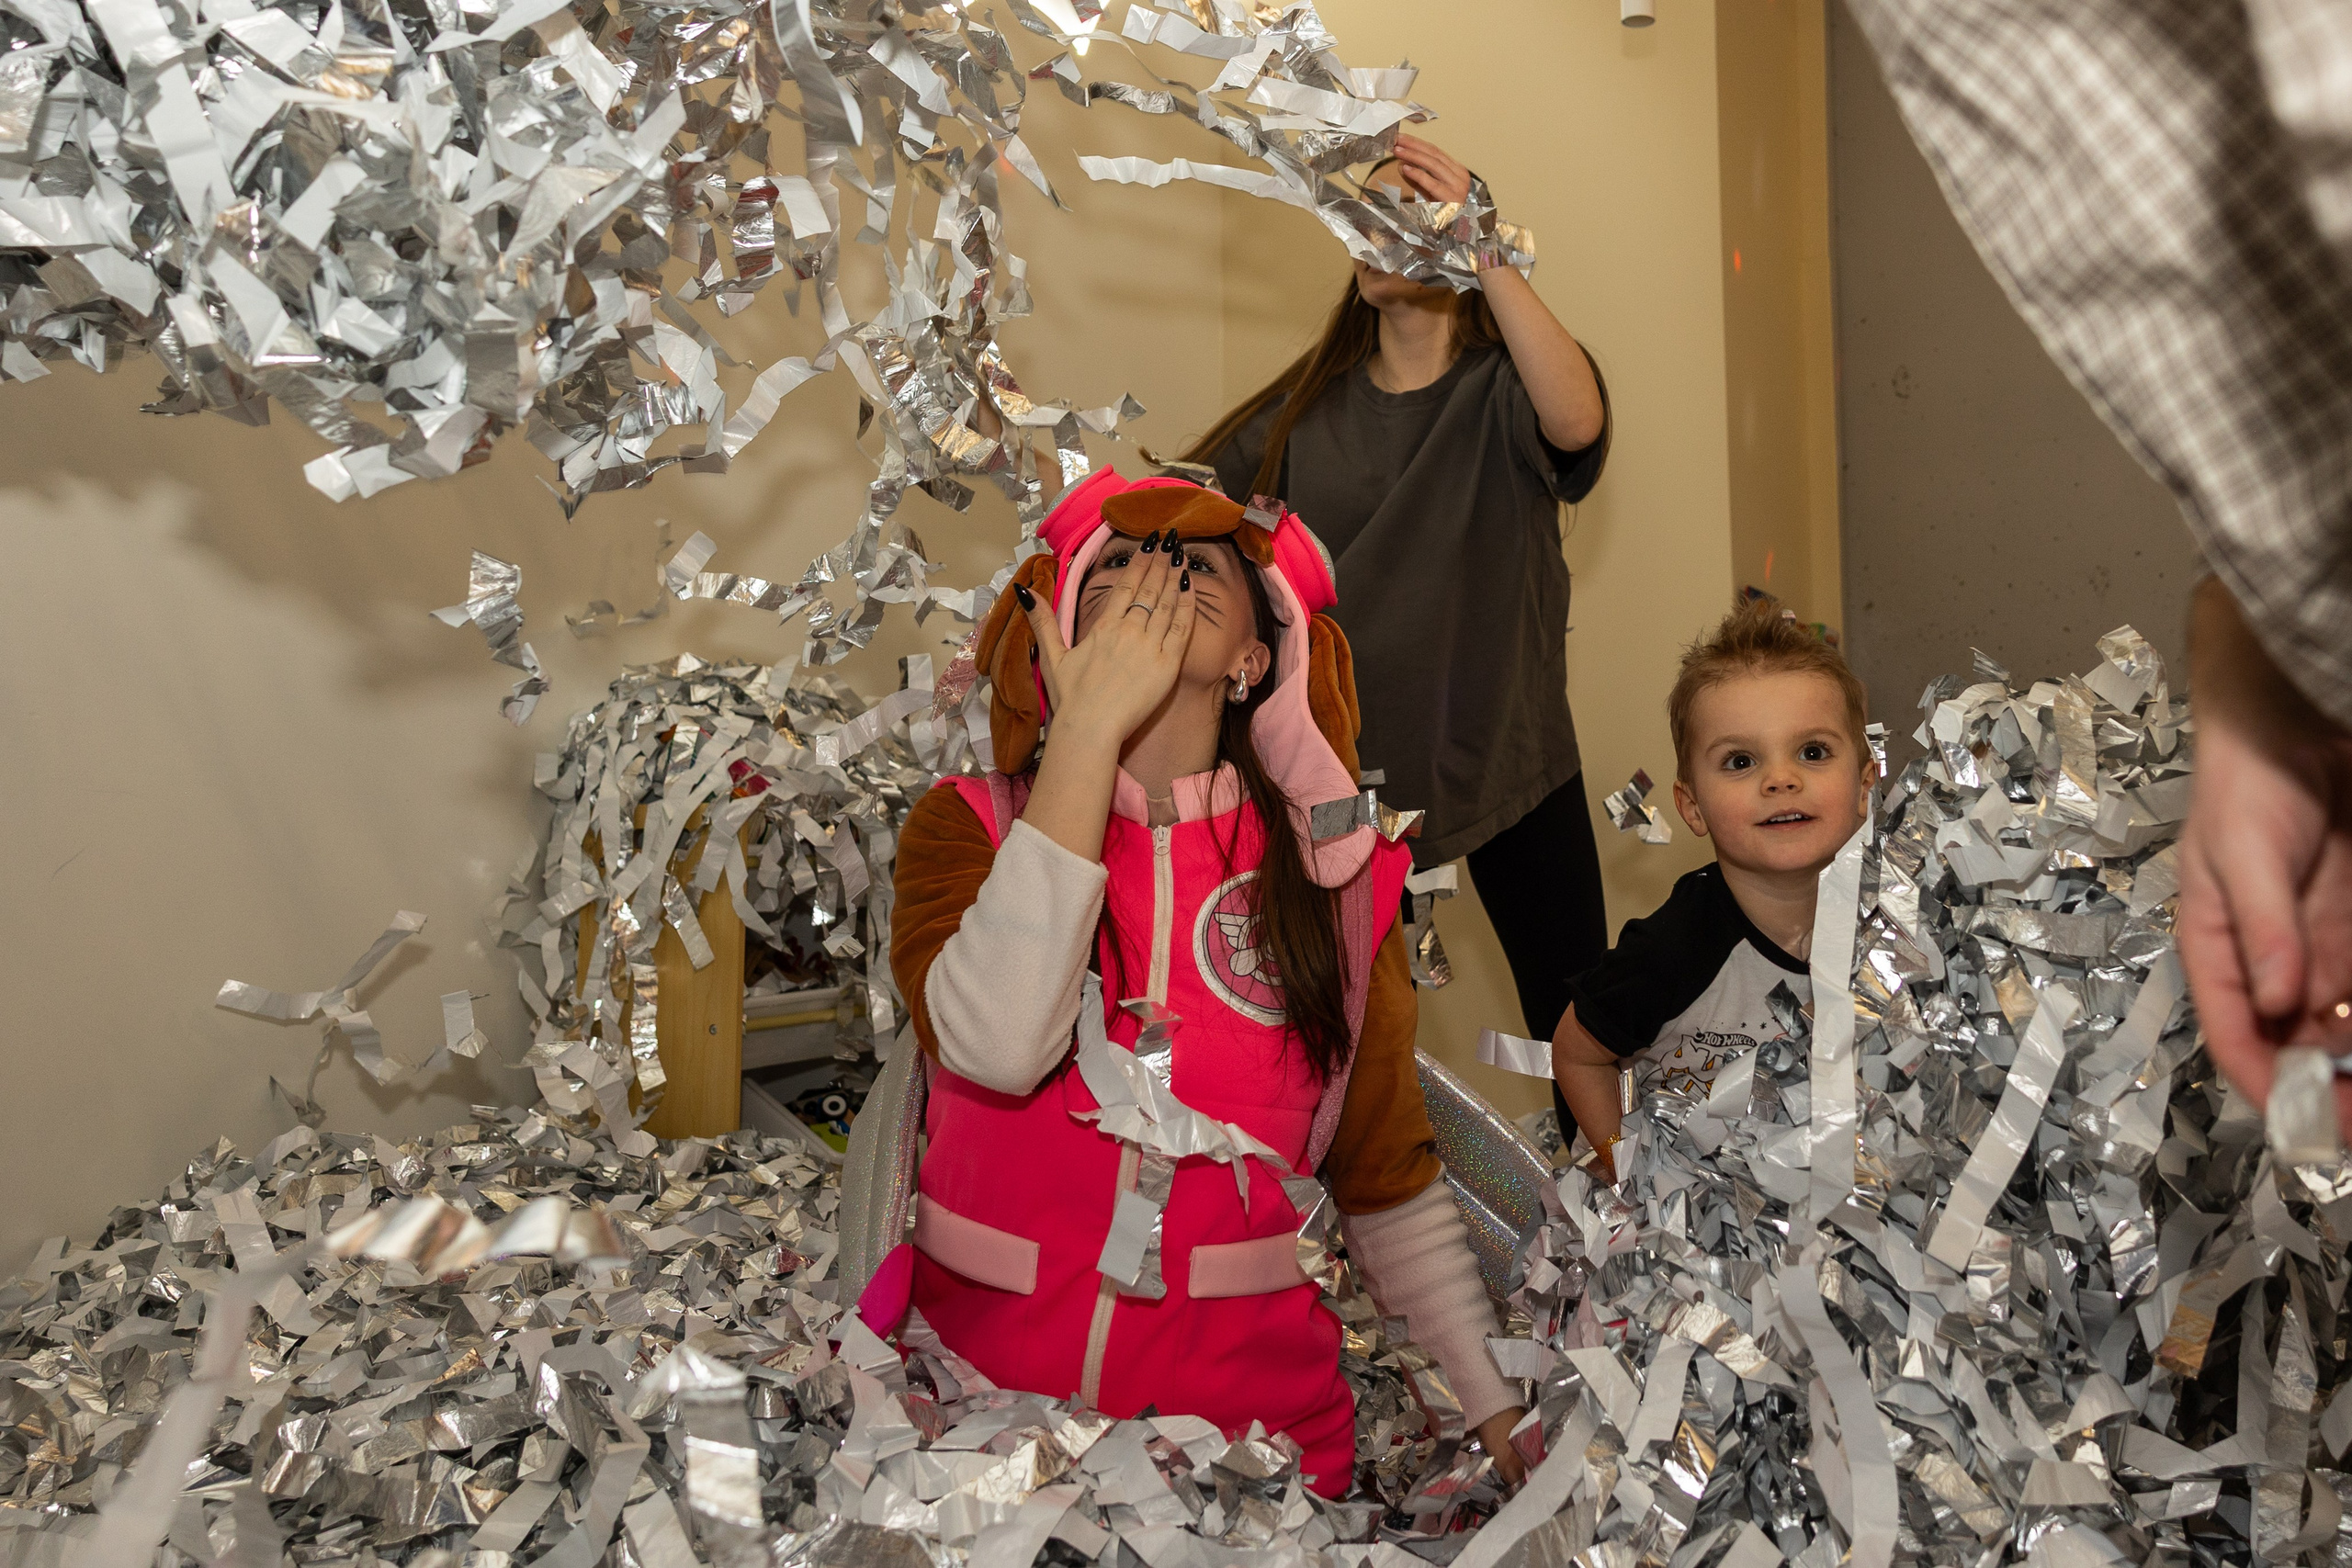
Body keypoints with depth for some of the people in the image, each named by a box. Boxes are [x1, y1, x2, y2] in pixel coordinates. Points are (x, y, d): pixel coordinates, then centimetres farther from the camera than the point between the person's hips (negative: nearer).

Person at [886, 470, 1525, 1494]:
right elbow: (998, 1048, -20)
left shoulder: (1333, 871, 4)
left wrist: (1497, 1407, 1)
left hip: (1245, 1407, 1)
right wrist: (1088, 729, -17)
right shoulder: (968, 825, 0)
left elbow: (1390, 1181, 9)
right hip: (977, 1380, 0)